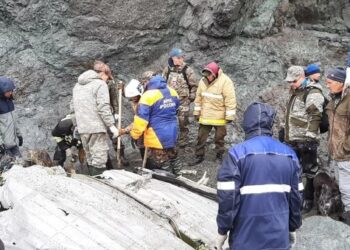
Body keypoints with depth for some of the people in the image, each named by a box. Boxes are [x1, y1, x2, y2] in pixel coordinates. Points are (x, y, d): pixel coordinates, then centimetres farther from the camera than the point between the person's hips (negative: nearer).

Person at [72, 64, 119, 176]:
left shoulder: (78, 85, 19)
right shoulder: (100, 84, -7)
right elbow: (103, 107, -16)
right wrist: (111, 125, -13)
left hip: (82, 128, 8)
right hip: (96, 127, -8)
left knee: (90, 158, 14)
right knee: (99, 159, -5)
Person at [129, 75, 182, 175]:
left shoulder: (148, 96, -20)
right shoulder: (172, 92, 3)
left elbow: (141, 119, -20)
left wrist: (135, 134, -8)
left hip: (157, 137, -7)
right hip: (172, 135, 8)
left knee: (162, 166, 4)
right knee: (173, 158, 25)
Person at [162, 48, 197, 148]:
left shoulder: (187, 70, -7)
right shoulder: (168, 69, 4)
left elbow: (194, 85, -1)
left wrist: (191, 97, -3)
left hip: (183, 100, -4)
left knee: (183, 121, 0)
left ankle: (183, 140, 14)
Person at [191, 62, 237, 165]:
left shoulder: (225, 81, -17)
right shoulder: (203, 81, 1)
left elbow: (230, 99, -16)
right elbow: (198, 98, 10)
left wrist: (229, 116, -16)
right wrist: (197, 112, 11)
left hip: (220, 116, -4)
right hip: (205, 116, 5)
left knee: (219, 137, 11)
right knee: (201, 137, 9)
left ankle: (220, 155, 27)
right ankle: (199, 156, 20)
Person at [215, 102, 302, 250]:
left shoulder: (237, 153, -12)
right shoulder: (289, 154, 3)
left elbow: (228, 197, -14)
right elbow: (295, 196, 8)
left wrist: (222, 231, -2)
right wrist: (293, 228, 20)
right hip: (279, 238, 4)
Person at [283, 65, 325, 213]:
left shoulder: (312, 93, -13)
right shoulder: (295, 92, 16)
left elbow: (315, 117, -19)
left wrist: (309, 137, -21)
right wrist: (286, 134, 24)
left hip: (305, 141, -9)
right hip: (292, 140, 9)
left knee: (309, 171, 2)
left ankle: (308, 200, 13)